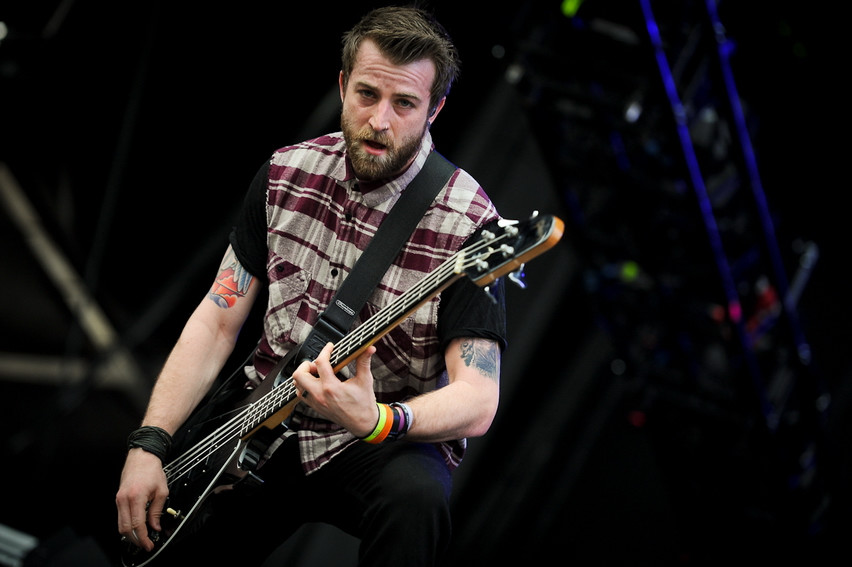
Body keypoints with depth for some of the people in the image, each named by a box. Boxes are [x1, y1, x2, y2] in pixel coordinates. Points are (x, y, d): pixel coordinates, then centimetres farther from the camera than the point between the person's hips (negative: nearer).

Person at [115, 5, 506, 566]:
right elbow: (218, 320, 5)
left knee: (416, 499, -37)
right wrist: (149, 445, -5)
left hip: (388, 440, -4)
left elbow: (477, 402, -22)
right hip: (263, 428, 5)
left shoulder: (467, 224, -16)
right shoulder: (287, 173, 0)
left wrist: (374, 422, -41)